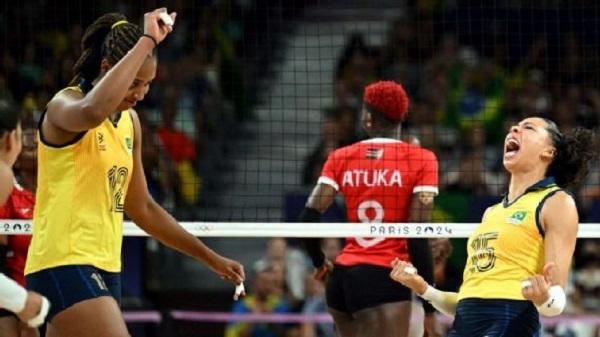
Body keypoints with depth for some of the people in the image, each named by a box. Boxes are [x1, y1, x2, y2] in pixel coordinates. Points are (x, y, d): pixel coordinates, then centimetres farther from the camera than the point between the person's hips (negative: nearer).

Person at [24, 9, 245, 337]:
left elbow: (142, 208, 24)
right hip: (64, 266, -9)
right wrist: (146, 41, -32)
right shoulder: (64, 106, -10)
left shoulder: (130, 120, 15)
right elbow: (94, 111, -38)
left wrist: (210, 258, 24)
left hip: (105, 270, 9)